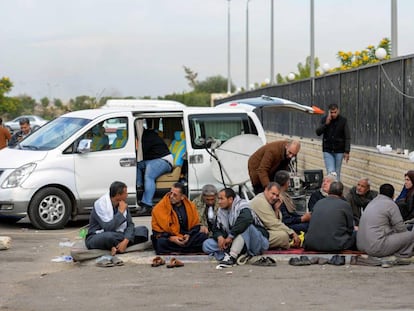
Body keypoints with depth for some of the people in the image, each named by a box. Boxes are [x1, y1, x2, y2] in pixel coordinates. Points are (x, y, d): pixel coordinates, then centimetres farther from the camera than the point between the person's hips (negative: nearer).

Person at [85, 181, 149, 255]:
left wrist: (125, 241, -23)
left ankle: (117, 246, -17)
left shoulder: (122, 204, 0)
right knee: (110, 236, -42)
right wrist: (121, 212, -23)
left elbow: (130, 224, -5)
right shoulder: (100, 204, -21)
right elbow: (108, 228, -30)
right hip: (97, 237, -6)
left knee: (143, 230, -8)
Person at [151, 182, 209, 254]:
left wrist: (189, 235, -9)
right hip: (168, 239, -3)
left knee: (203, 236, -21)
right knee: (161, 243, -37)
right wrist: (171, 238, -19)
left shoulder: (190, 206, 3)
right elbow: (157, 230, -5)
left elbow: (195, 225, 11)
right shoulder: (159, 208, -7)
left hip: (186, 238, 3)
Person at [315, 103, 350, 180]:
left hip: (339, 151, 0)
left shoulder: (343, 120, -3)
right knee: (330, 172, -10)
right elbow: (318, 133, -5)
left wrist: (347, 151, -11)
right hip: (327, 151, 0)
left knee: (337, 173, 5)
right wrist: (326, 123, -18)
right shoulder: (324, 119, 0)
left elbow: (347, 137, -3)